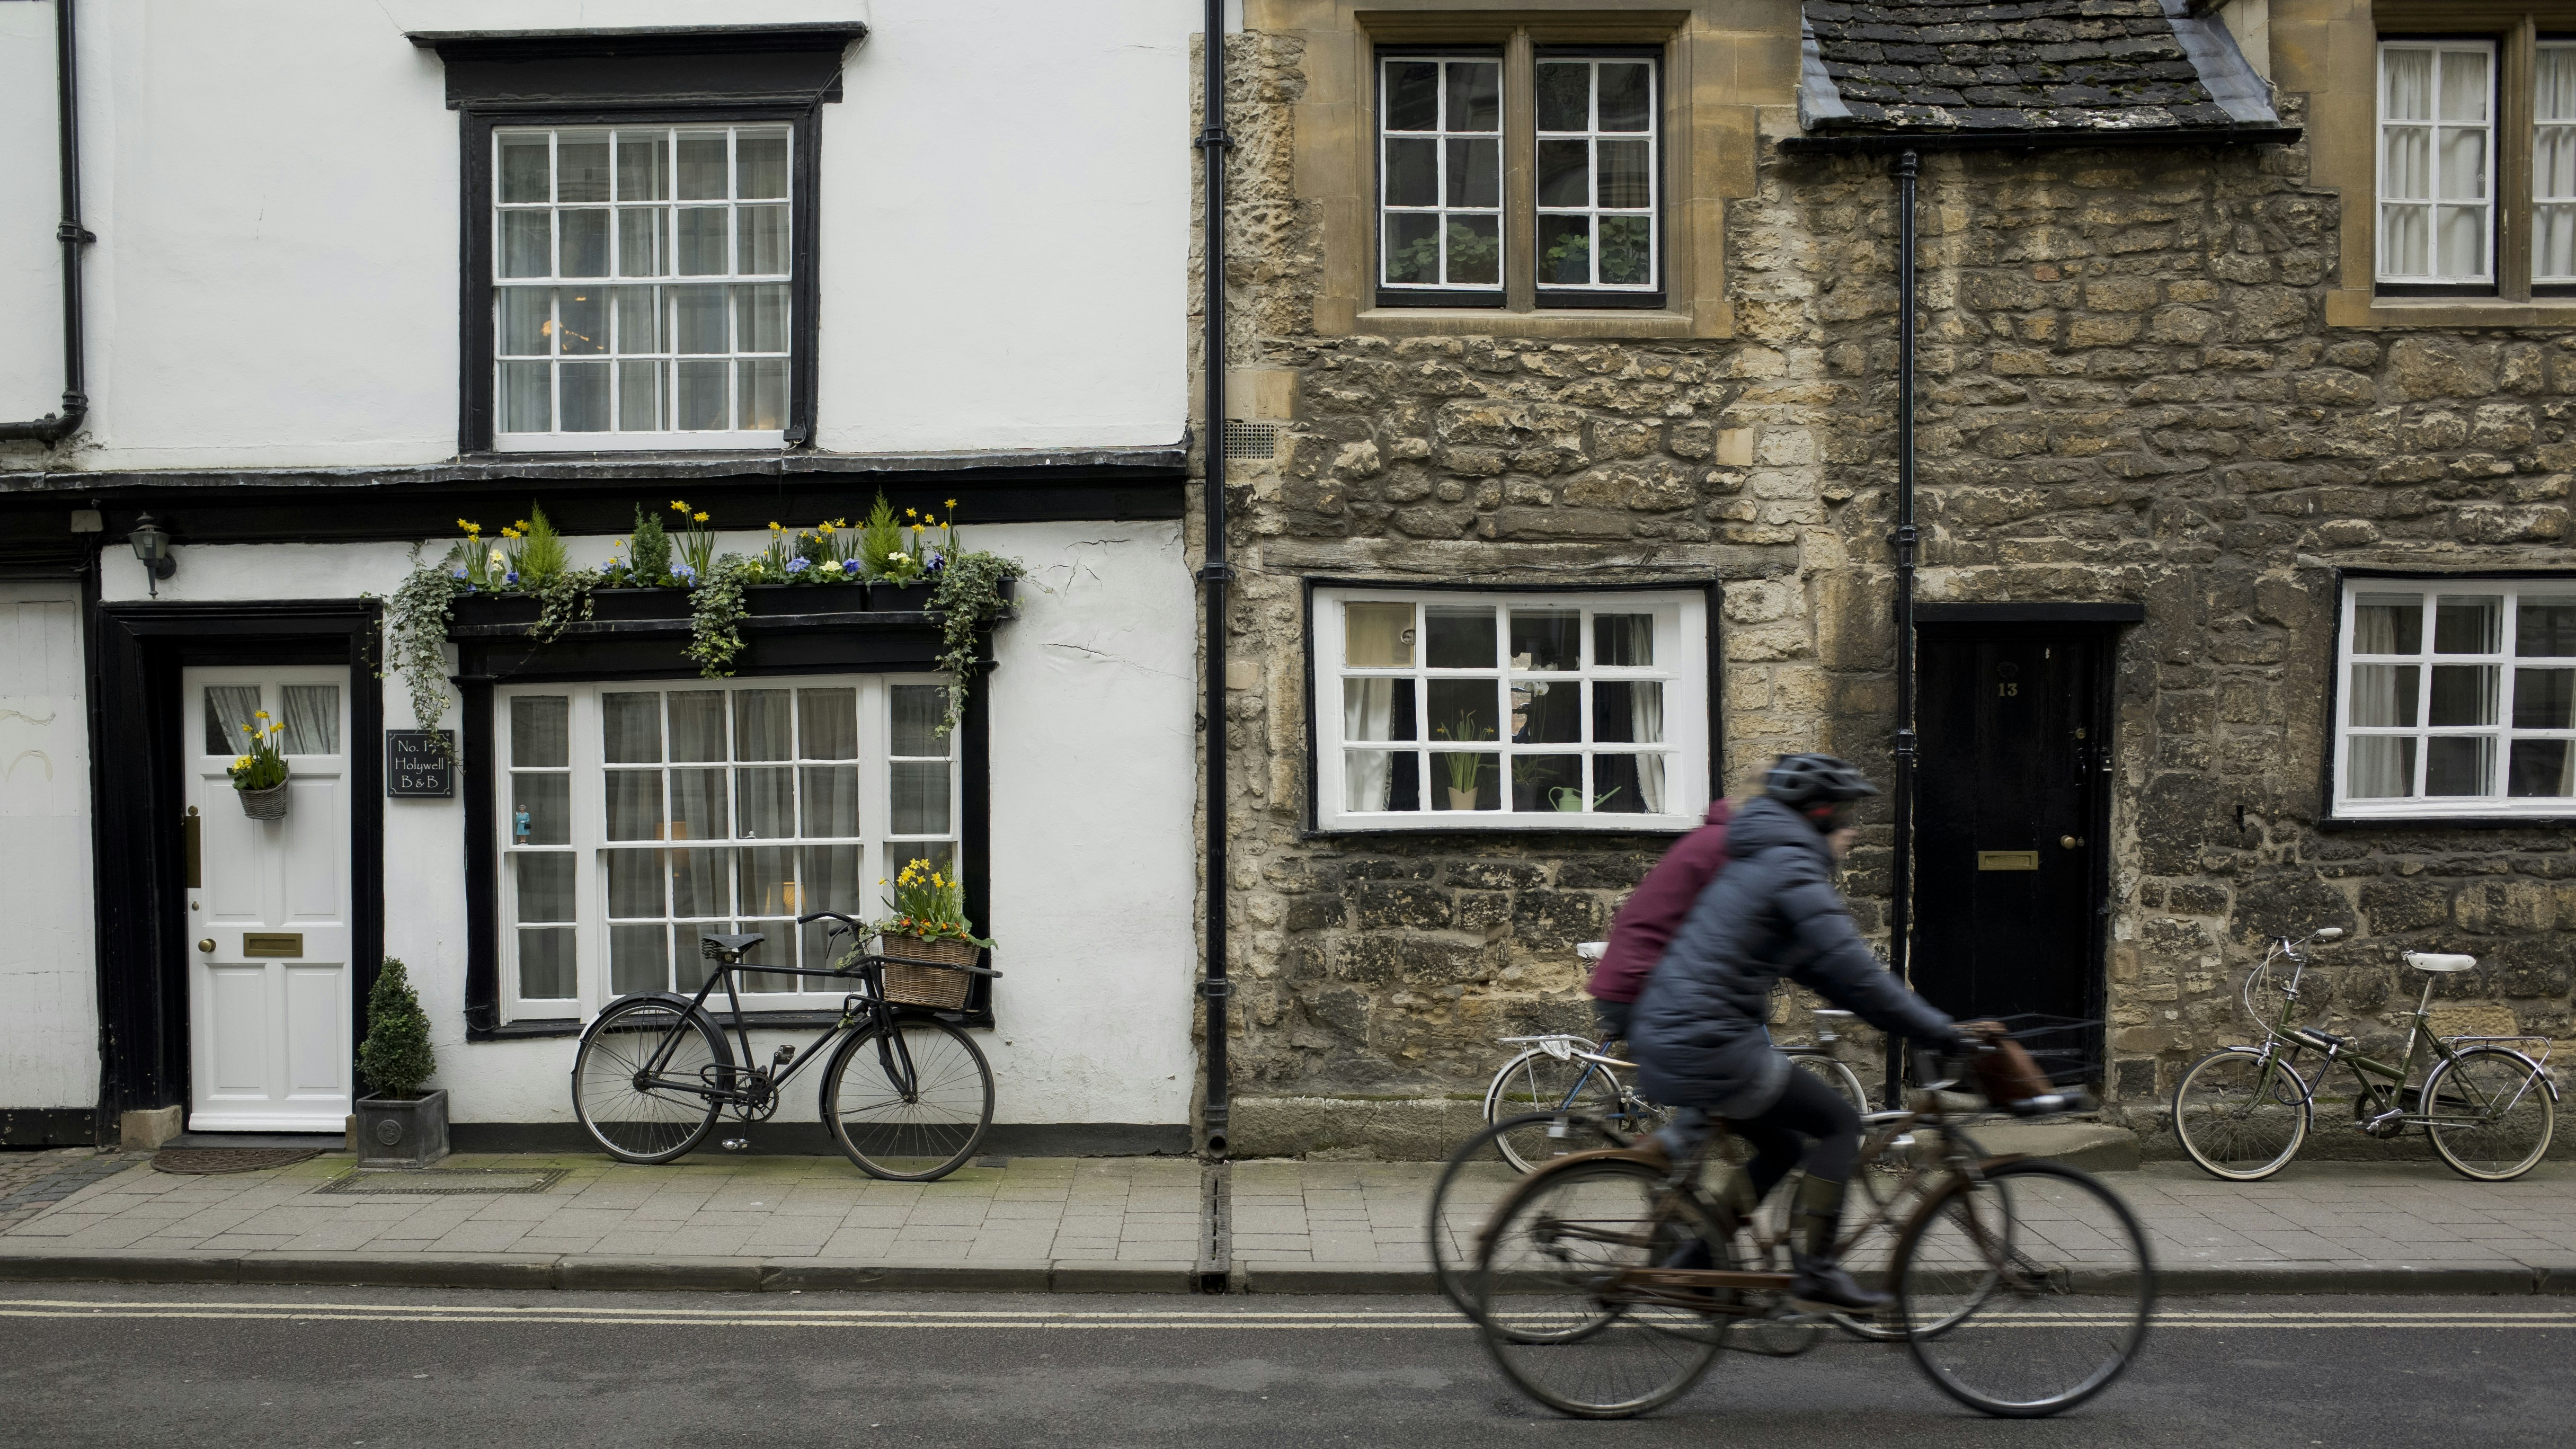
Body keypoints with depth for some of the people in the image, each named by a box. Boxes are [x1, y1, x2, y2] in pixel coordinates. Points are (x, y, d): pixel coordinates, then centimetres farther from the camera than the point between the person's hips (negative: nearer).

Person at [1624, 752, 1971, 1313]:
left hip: (1663, 1041, 10)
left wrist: (1924, 1024, 25)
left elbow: (1817, 968, 25)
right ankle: (1815, 1271, 7)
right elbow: (1853, 970, -18)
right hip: (1706, 1046, -10)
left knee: (1782, 1146, 21)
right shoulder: (1793, 867, -10)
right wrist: (1942, 1033, -13)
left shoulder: (1762, 862, 21)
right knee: (1839, 1123, 4)